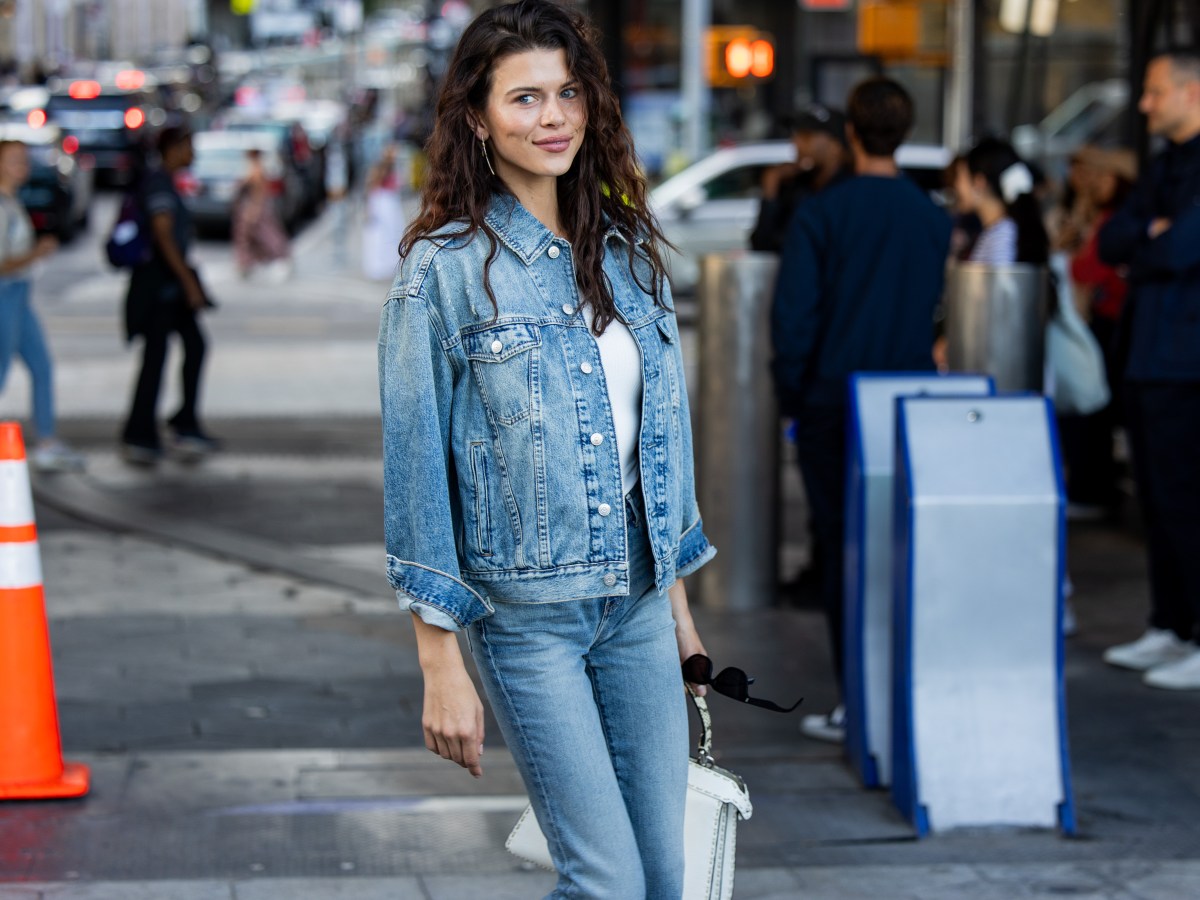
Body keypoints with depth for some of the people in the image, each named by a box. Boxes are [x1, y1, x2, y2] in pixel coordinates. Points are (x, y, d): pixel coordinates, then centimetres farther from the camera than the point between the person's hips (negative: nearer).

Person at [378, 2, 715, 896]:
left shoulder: (629, 251, 8)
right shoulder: (444, 269, -9)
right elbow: (416, 467, -8)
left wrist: (678, 605, 15)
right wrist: (442, 666, -10)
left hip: (637, 599, 6)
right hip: (526, 613, -5)